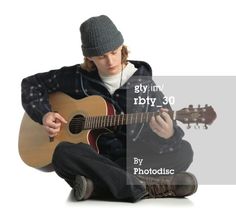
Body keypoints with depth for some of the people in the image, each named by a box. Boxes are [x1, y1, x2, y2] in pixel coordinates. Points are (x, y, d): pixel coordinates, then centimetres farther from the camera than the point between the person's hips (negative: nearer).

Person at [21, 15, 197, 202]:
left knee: (183, 151, -26)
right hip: (94, 159, 1)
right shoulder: (78, 78, 4)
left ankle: (97, 186, -31)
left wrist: (168, 135, -34)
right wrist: (44, 114, -3)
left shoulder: (144, 85, 0)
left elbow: (170, 130, -9)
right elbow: (32, 84, 15)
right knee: (63, 153, -34)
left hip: (134, 162, 0)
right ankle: (150, 186, -36)